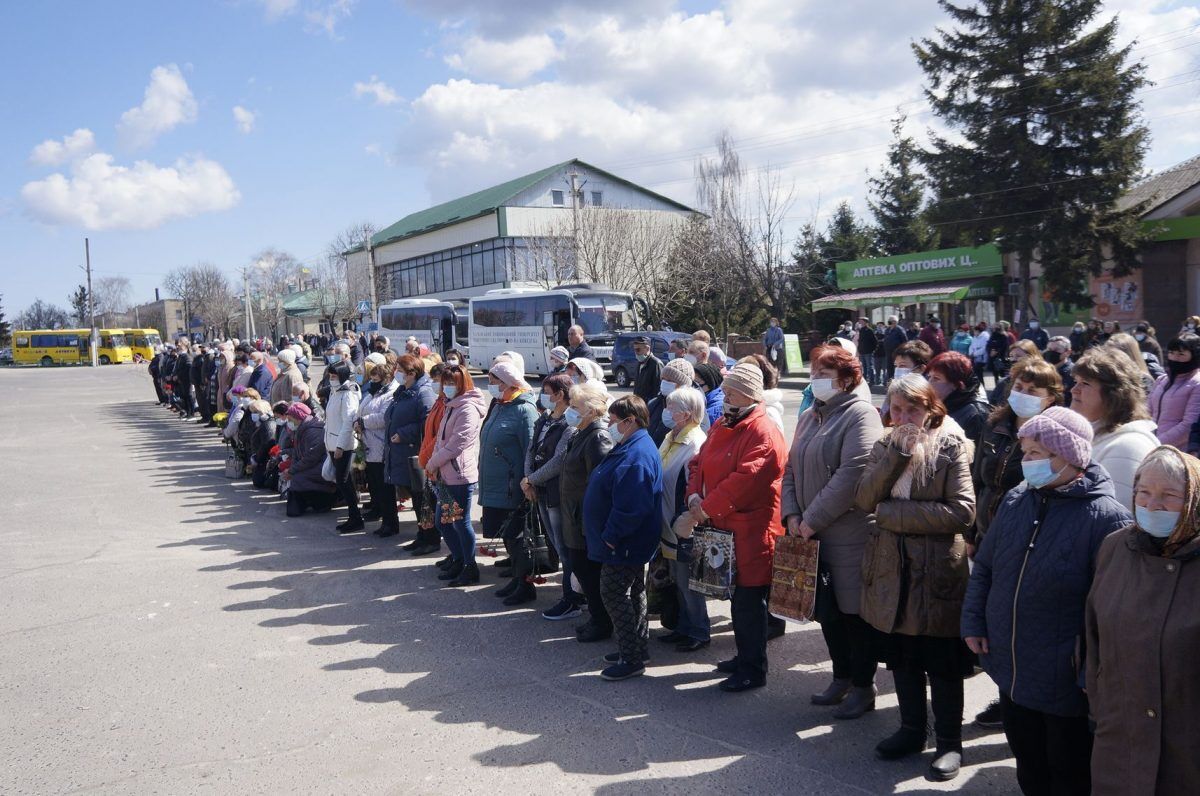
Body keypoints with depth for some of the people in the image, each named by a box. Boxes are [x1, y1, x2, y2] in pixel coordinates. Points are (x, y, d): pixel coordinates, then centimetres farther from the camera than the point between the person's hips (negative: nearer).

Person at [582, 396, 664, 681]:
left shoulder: (636, 457, -26)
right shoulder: (629, 447, 11)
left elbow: (630, 507, -31)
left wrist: (610, 537, -22)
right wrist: (609, 536, 19)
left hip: (623, 546, -11)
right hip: (629, 544, 11)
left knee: (614, 594, -4)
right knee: (632, 593, 18)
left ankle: (631, 658, 4)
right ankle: (637, 647, 31)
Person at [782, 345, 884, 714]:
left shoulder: (860, 414, -12)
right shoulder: (809, 417, 14)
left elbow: (852, 475, -21)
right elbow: (791, 469, 15)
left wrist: (813, 519, -18)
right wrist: (792, 515, 0)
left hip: (849, 534, -8)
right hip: (811, 532, 8)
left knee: (853, 608, 3)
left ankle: (863, 686, 18)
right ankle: (842, 676, 31)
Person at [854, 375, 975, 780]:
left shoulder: (951, 445, -9)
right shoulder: (885, 444, 7)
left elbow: (962, 511, -20)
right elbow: (863, 499, -5)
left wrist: (893, 512, -16)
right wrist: (896, 454, -16)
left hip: (937, 571, -5)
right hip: (891, 568, 5)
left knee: (942, 663, 7)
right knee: (902, 658, 16)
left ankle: (949, 742, 21)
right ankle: (911, 729, 33)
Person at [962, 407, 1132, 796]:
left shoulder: (1107, 517, -19)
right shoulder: (1016, 500, 2)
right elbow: (984, 567, 11)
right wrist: (973, 621, 3)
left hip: (1067, 683, -6)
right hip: (1011, 671, 6)